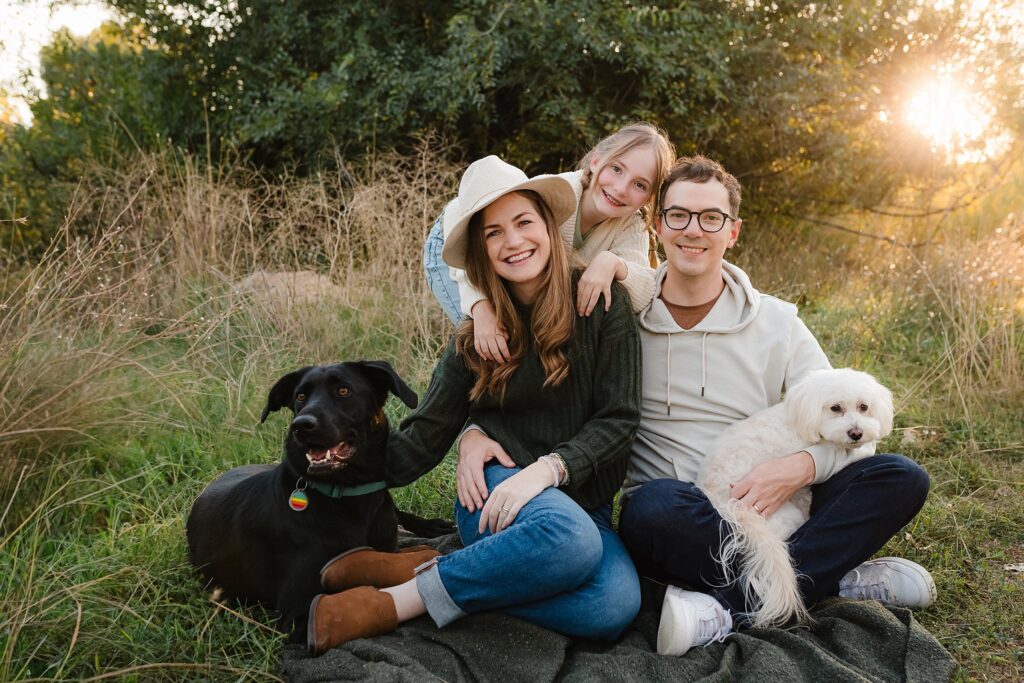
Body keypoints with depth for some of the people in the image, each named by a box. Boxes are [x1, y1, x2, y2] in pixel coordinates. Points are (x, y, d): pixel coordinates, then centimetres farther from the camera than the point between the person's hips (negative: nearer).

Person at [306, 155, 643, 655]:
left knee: (614, 608, -33)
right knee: (568, 534, -37)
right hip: (496, 489, -1)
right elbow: (424, 437, 5)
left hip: (582, 500, 1)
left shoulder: (602, 305, -1)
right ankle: (383, 607, -26)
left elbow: (618, 420, -5)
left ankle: (404, 571, -21)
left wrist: (547, 467, -20)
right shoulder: (477, 335, 7)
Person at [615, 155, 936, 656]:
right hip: (678, 523, -3)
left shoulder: (777, 323, 5)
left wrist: (799, 466, -20)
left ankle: (727, 607, -29)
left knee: (902, 479, -17)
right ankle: (835, 576, -19)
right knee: (654, 506, -38)